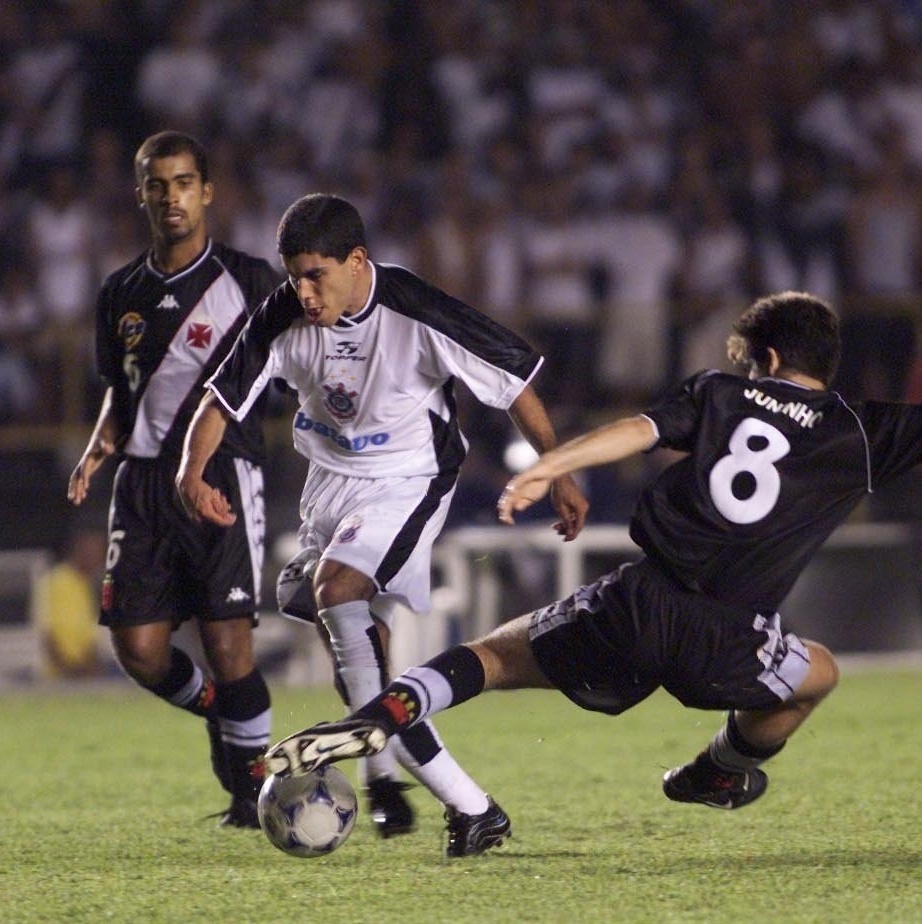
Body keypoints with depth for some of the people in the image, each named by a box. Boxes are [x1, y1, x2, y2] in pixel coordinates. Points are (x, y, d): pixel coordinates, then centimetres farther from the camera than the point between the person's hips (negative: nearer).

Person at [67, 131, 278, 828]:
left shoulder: (248, 280, 0)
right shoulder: (122, 294, 14)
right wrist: (99, 448, 5)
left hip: (224, 476, -4)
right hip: (144, 482, 4)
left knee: (227, 641, -12)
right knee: (138, 647, -4)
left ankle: (254, 783, 7)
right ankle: (219, 713, 27)